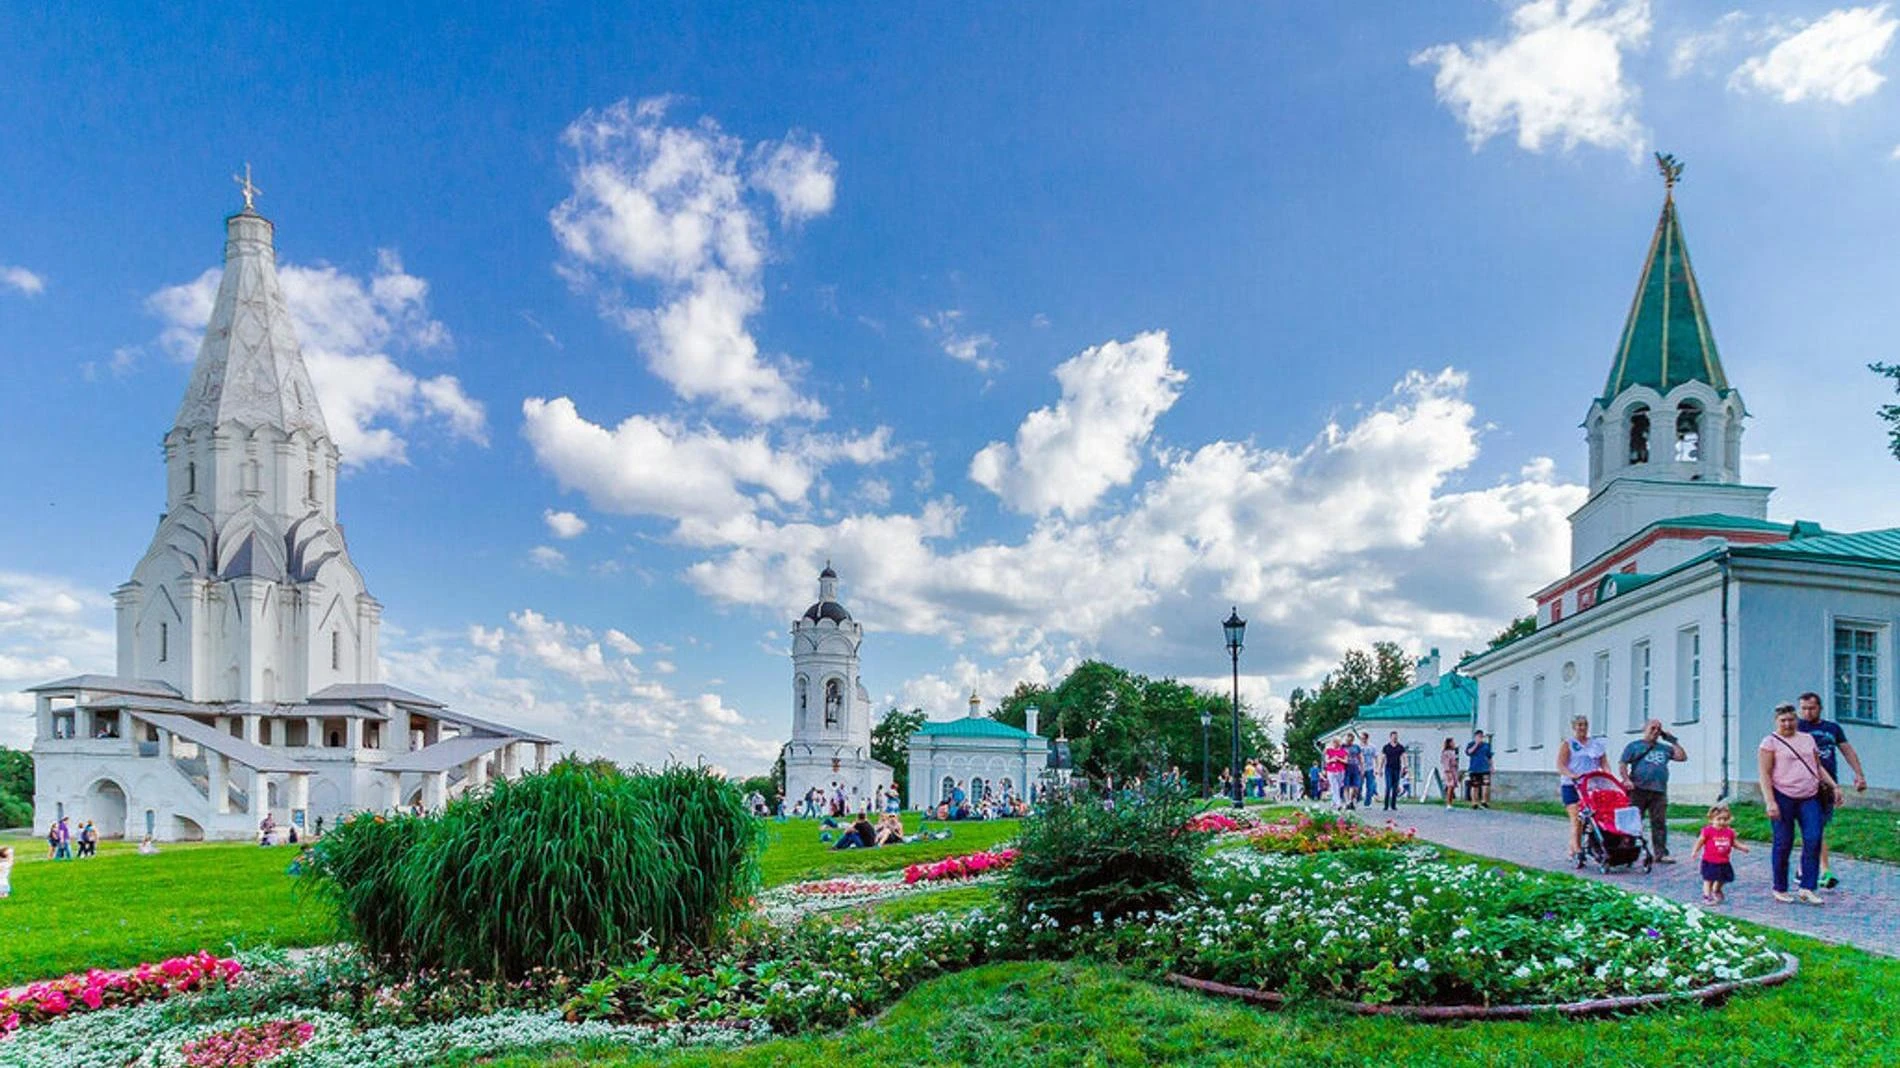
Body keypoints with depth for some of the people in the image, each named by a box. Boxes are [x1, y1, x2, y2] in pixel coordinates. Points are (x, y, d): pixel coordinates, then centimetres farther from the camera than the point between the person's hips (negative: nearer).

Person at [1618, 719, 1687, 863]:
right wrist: (1626, 779, -14)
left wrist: (1673, 741, 13)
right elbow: (1623, 764, 2)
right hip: (1639, 790, -4)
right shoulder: (1634, 746, 9)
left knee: (1660, 823, 1)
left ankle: (1661, 853, 4)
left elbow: (1682, 757, 16)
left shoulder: (1664, 748, 22)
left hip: (1659, 791, 4)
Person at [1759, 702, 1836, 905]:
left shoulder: (1808, 739, 16)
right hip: (1783, 797, -4)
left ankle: (1807, 888, -5)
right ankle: (1780, 889, 12)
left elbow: (1818, 767, 24)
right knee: (1783, 843, 0)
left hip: (1810, 797, 4)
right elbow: (1765, 774, -7)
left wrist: (1833, 786, 11)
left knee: (1813, 839, -9)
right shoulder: (1770, 742, -1)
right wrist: (1770, 802, -15)